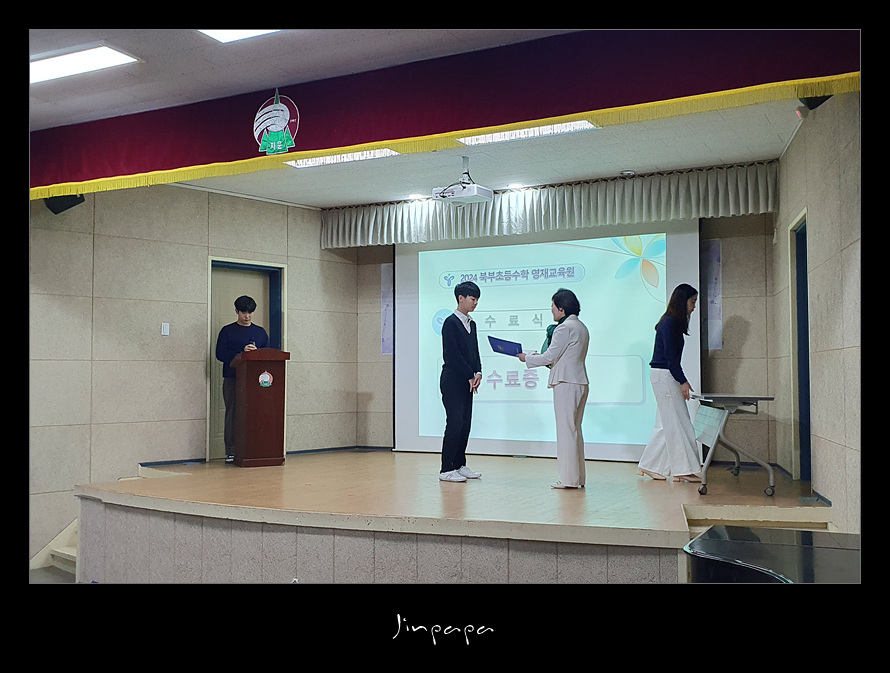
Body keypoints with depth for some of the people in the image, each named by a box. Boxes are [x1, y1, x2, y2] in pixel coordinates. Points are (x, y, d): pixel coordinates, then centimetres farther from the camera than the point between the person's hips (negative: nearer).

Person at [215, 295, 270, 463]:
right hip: (232, 379, -2)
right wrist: (242, 353, -15)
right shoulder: (227, 331, 6)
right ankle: (231, 452, 1)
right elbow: (220, 354, -4)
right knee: (232, 414, -3)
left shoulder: (260, 332, 15)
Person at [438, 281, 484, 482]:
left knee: (465, 424, 9)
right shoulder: (451, 322, -9)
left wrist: (478, 373, -1)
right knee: (454, 424, -9)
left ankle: (460, 465, 17)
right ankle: (446, 470, -3)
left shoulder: (471, 324, 16)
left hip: (467, 382, 8)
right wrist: (470, 376, -12)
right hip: (453, 382, -8)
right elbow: (453, 354, -15)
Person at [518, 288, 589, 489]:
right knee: (575, 430, 13)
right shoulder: (581, 327, 17)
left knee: (566, 429, -6)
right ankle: (578, 477, 17)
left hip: (566, 383, -10)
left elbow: (549, 356, -12)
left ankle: (569, 478, -3)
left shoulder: (564, 328, -13)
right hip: (580, 382, 10)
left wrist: (527, 358, 3)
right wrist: (539, 357, 19)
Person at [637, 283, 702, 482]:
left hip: (665, 376, 10)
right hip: (664, 375, -10)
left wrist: (681, 380, 18)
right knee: (677, 423, -4)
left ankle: (648, 466, 17)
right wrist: (682, 381, -17)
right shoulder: (670, 323, -14)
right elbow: (670, 355, -18)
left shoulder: (672, 322, 16)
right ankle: (683, 469, 2)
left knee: (665, 425, 12)